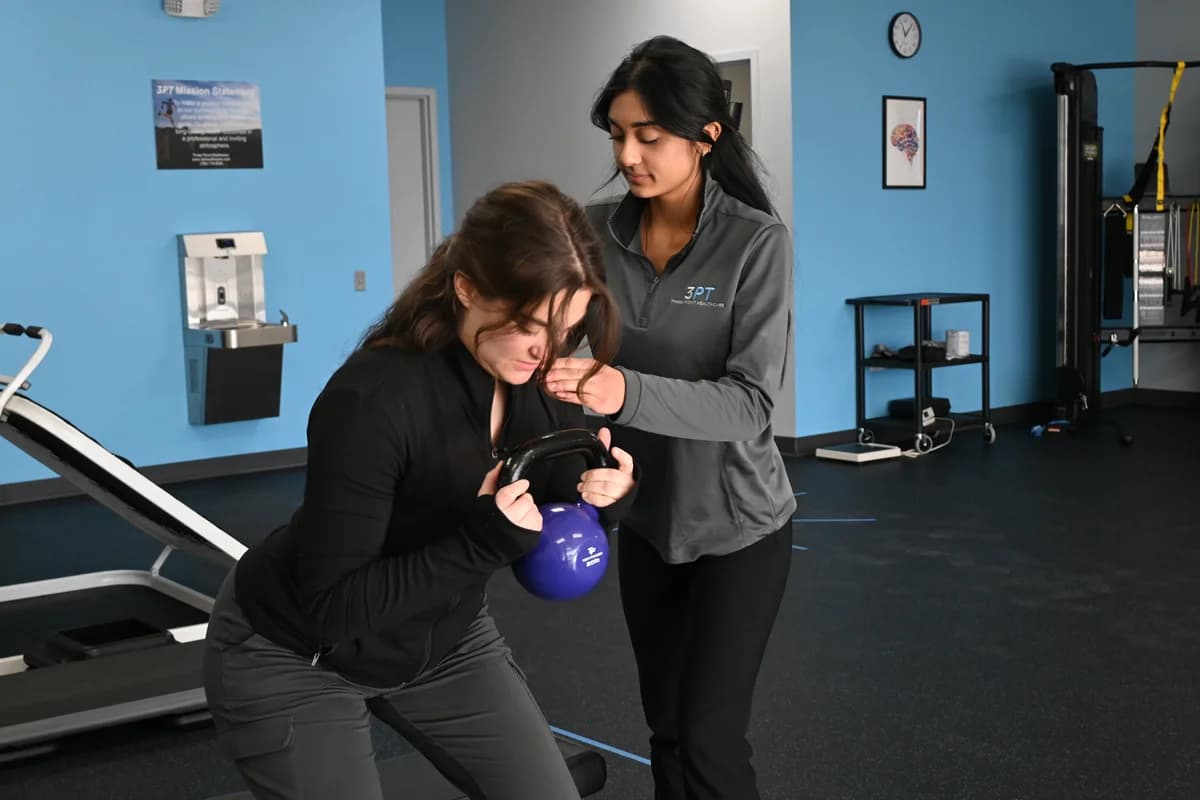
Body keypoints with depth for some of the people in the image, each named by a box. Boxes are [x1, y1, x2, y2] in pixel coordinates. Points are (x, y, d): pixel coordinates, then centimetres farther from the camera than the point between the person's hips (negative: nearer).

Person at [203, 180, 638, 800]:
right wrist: (483, 541, -39)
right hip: (294, 657, -6)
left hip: (442, 640, 6)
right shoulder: (373, 399, -33)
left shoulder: (543, 377, -15)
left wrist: (608, 495, -23)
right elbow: (335, 608, -29)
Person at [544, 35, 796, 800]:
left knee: (709, 738, -2)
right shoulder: (598, 232, -7)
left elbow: (750, 403, -27)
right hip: (645, 518, 5)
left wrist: (626, 392, -42)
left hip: (738, 524, -4)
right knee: (666, 729, 15)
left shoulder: (757, 241, -20)